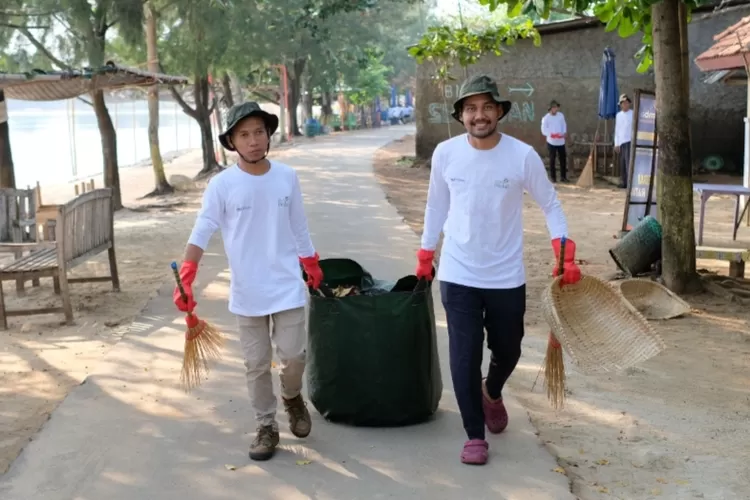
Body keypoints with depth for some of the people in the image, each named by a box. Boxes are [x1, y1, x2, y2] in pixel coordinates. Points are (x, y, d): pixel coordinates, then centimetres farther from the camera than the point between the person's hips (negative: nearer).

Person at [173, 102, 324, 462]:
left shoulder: (287, 177, -1)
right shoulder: (222, 185, -8)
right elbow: (200, 234, -13)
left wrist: (313, 269, 16)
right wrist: (185, 280, -24)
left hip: (287, 287, 1)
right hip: (246, 293, -1)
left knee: (293, 356, 0)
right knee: (257, 365, 8)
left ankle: (292, 398, 33)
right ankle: (266, 427, 25)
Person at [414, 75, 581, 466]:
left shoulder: (523, 155, -11)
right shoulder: (445, 153, -7)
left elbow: (550, 205, -1)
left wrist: (566, 256, -12)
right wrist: (424, 257, 11)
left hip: (507, 277, 0)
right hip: (457, 276, 0)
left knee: (507, 351, 15)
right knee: (464, 358, -2)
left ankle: (492, 393, 49)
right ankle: (474, 435, 16)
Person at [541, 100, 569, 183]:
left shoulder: (561, 115, 4)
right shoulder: (546, 118, -9)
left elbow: (564, 125, 11)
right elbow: (544, 130, -10)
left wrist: (565, 133, -8)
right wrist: (551, 134, -25)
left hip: (561, 141, 4)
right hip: (551, 142, -4)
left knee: (563, 158, 6)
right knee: (552, 159, 3)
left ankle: (563, 176, 17)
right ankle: (553, 177, 13)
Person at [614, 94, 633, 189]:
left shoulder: (633, 114, 1)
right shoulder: (618, 115, 15)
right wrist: (616, 144, 11)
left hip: (630, 141, -5)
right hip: (621, 142, 5)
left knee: (628, 162, -14)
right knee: (622, 163, 7)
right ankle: (623, 182, 14)